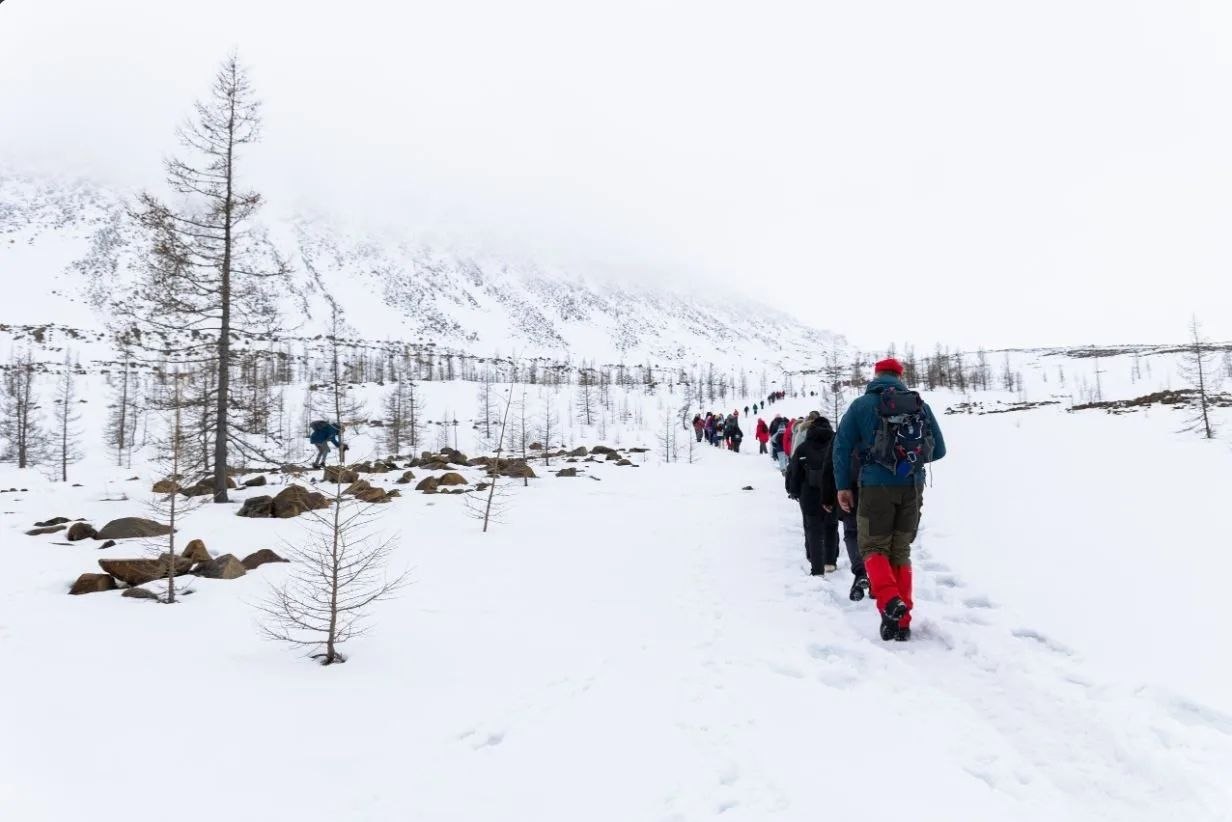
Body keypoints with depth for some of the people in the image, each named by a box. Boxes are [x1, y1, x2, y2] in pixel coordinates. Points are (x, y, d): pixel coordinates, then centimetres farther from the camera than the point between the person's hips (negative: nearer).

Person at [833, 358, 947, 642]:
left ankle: (890, 602, -17)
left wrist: (843, 486, 4)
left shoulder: (862, 404, 2)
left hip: (876, 486, -3)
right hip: (912, 487, 3)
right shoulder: (921, 405, 8)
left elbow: (842, 445, -1)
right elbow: (939, 450, 11)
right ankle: (901, 622, 9)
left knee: (873, 547, 8)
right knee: (901, 551, 13)